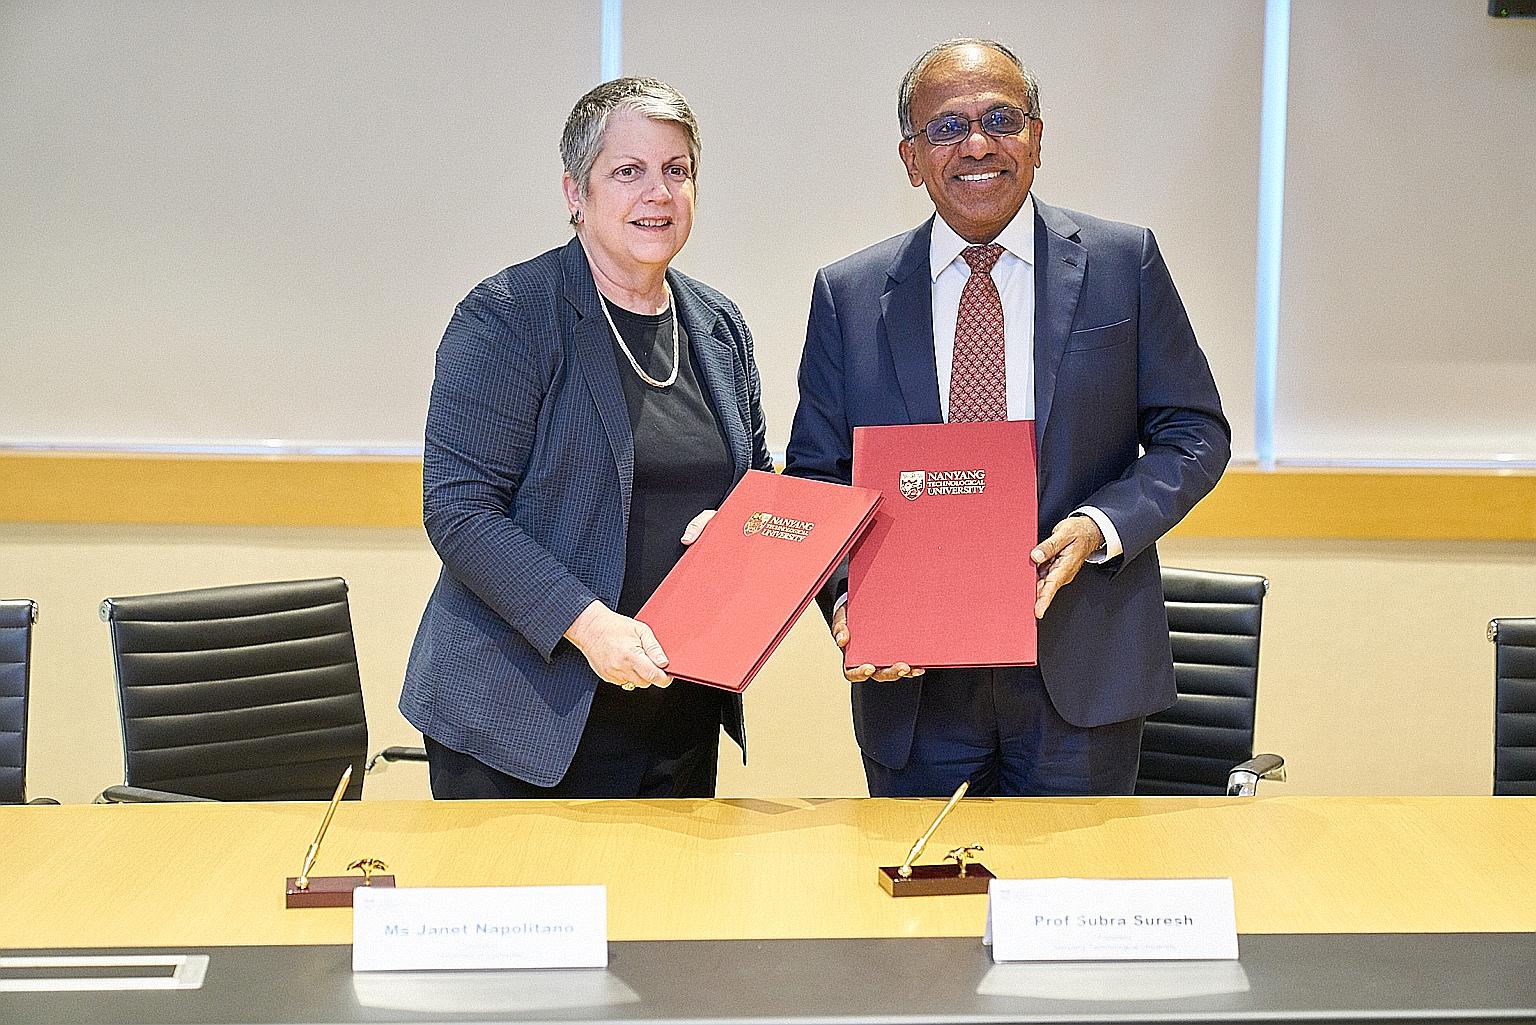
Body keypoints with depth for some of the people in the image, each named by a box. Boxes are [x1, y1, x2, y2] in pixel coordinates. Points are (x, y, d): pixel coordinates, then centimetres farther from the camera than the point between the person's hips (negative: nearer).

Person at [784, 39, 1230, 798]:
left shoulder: (1124, 264, 2)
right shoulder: (848, 295, 5)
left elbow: (1195, 433, 4)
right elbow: (816, 476, 6)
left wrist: (1098, 527, -14)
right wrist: (847, 599, -12)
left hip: (1082, 673, -1)